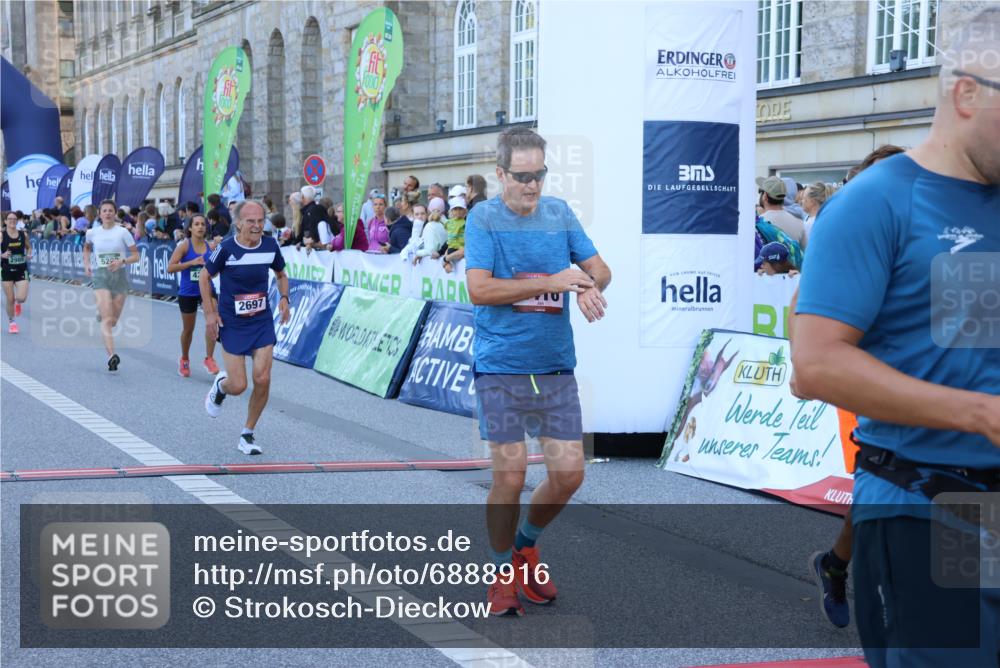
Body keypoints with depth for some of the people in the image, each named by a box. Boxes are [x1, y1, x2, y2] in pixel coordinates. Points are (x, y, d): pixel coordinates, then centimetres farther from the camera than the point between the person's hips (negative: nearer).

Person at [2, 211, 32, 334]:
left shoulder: (23, 234, 0)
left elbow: (29, 247, 15)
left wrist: (28, 255, -4)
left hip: (21, 270, 1)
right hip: (7, 271, -1)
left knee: (22, 298, -12)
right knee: (10, 299, 3)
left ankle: (17, 303, 27)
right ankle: (11, 322, 24)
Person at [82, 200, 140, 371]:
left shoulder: (122, 232, -2)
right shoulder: (92, 232, 4)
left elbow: (136, 256, 0)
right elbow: (86, 248, 27)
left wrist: (122, 261, -17)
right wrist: (86, 264, 12)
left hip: (119, 275, 1)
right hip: (100, 276, -1)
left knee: (113, 320, 9)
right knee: (107, 318, -17)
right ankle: (111, 355, -27)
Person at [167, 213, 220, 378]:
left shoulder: (210, 246, 0)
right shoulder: (184, 246, -9)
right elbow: (170, 268, -16)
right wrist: (192, 262, -23)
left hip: (207, 289, 2)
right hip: (188, 293, -1)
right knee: (188, 329, 12)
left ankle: (209, 358, -12)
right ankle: (184, 359, 36)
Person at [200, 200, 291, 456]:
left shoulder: (270, 245, -4)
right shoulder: (227, 248, -15)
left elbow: (281, 274, 15)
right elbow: (204, 277, -1)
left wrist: (284, 298, -2)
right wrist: (209, 313, -7)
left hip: (262, 322, 3)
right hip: (232, 324, -3)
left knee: (263, 380, -7)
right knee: (238, 386, -5)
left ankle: (248, 434, 13)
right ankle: (220, 385, 34)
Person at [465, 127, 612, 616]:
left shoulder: (559, 213, 8)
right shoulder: (484, 217, -4)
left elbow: (600, 269, 10)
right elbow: (478, 289, -14)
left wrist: (591, 286, -14)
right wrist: (552, 282, -17)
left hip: (556, 368, 4)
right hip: (501, 368, -4)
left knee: (569, 473, 2)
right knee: (510, 475, -4)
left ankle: (526, 544, 30)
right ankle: (503, 573, 17)